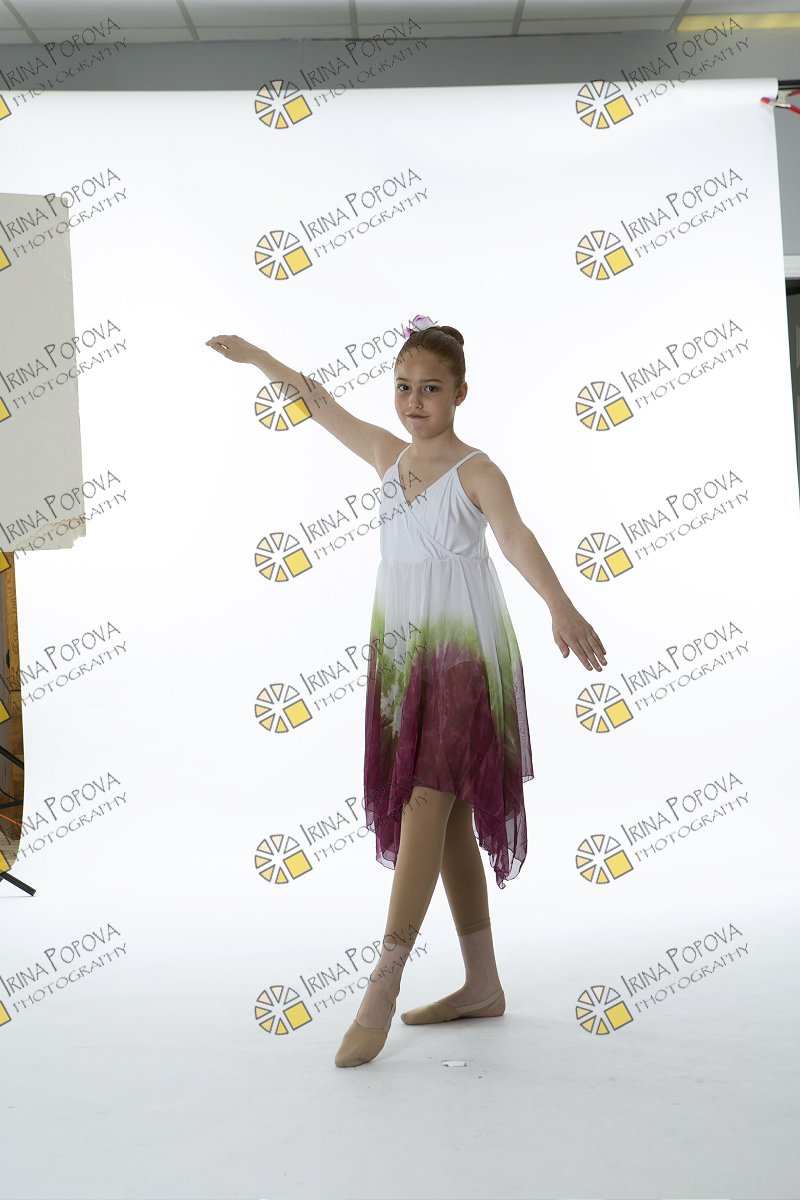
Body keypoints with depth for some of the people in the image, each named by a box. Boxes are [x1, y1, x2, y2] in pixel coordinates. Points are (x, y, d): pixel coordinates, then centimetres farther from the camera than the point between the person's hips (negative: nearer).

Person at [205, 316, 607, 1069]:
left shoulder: (475, 471, -8)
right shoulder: (390, 457, 10)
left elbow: (515, 537, -27)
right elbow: (320, 402, 23)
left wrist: (559, 605, -44)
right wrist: (255, 356, 33)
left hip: (463, 657, -7)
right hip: (400, 655, 7)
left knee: (426, 807, -11)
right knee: (447, 817, 9)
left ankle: (381, 993, -10)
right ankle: (481, 984, 19)